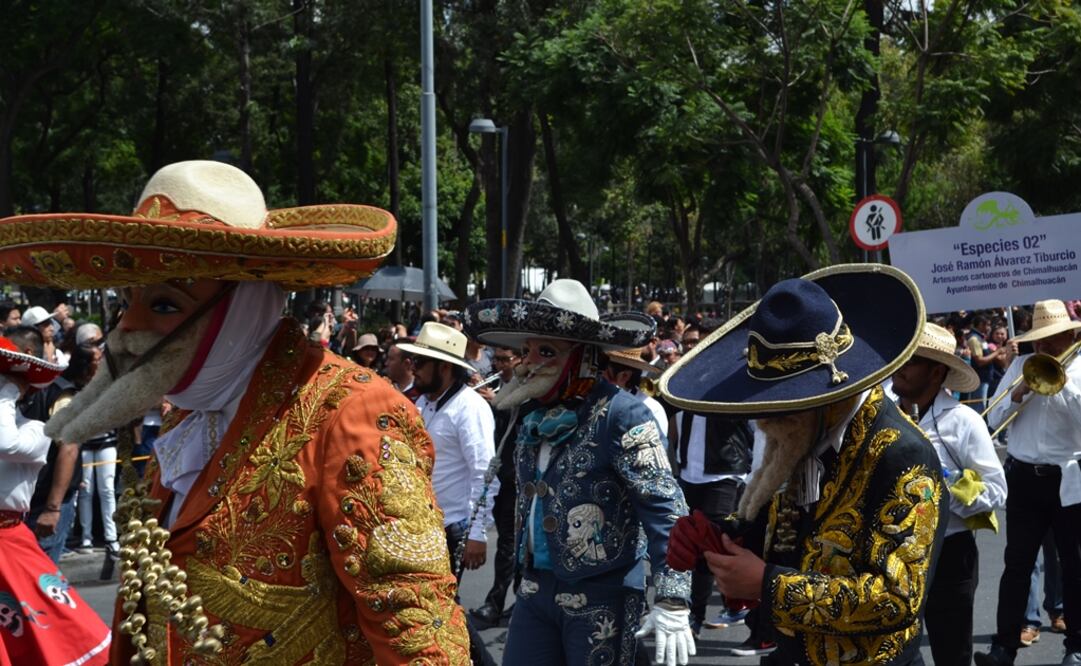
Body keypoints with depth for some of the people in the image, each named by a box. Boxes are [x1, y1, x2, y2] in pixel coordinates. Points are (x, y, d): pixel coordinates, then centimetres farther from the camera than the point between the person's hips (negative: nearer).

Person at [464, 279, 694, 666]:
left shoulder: (620, 416, -15)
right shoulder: (535, 415, 8)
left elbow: (665, 510, -20)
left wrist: (673, 602, -26)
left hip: (602, 597, -7)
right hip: (536, 590, 7)